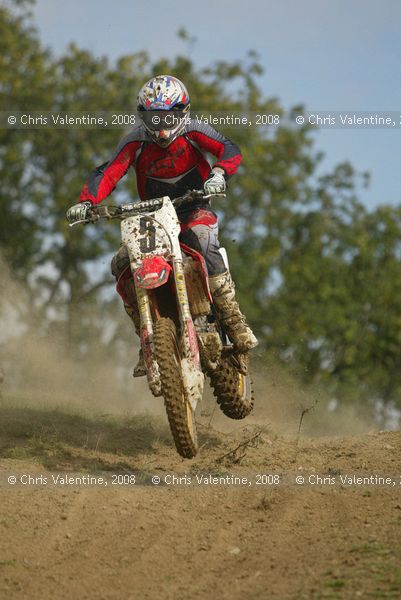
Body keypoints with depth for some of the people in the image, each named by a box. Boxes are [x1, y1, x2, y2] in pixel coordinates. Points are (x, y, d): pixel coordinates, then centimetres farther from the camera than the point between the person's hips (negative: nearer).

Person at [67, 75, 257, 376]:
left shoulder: (192, 131, -10)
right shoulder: (136, 142, -6)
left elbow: (230, 150, -22)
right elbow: (108, 173, -15)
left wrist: (218, 173, -44)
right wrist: (86, 201, -33)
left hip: (195, 211, -3)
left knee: (202, 241, -36)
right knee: (122, 265, -19)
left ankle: (234, 321, -30)